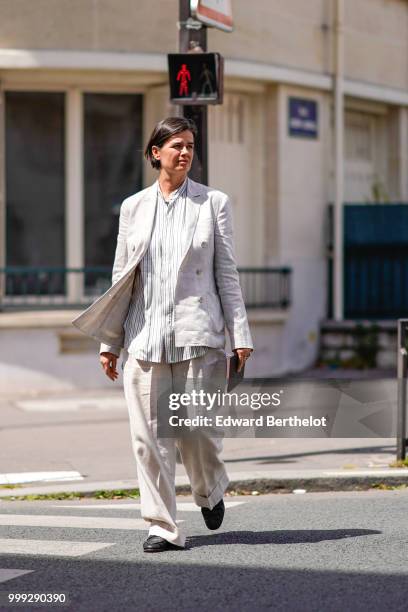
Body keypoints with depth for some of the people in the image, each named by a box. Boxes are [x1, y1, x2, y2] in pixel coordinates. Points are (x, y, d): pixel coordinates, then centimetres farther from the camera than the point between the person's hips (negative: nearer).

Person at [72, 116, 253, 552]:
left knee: (196, 427, -4)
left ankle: (210, 490, 28)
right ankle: (163, 527, 4)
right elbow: (121, 277, 13)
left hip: (196, 333, -2)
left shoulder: (213, 203, 6)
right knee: (148, 432, -2)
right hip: (145, 335, 2)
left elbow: (226, 273, 5)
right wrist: (109, 342, 10)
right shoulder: (133, 207, 10)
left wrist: (240, 336, 0)